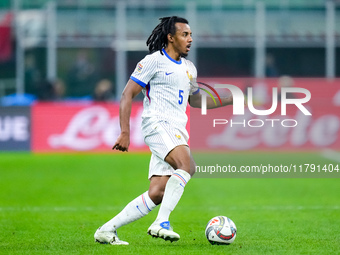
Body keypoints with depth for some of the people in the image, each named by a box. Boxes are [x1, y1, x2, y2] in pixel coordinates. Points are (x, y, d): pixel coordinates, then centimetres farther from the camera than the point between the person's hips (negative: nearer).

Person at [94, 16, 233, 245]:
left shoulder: (189, 68, 21)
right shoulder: (154, 61, -2)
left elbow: (195, 100, 36)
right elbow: (127, 95, -4)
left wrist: (231, 99, 27)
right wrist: (125, 133, -13)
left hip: (177, 133, 8)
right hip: (158, 124, -8)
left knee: (157, 194, -3)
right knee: (187, 165, -31)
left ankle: (107, 229, 3)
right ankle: (161, 223, -34)